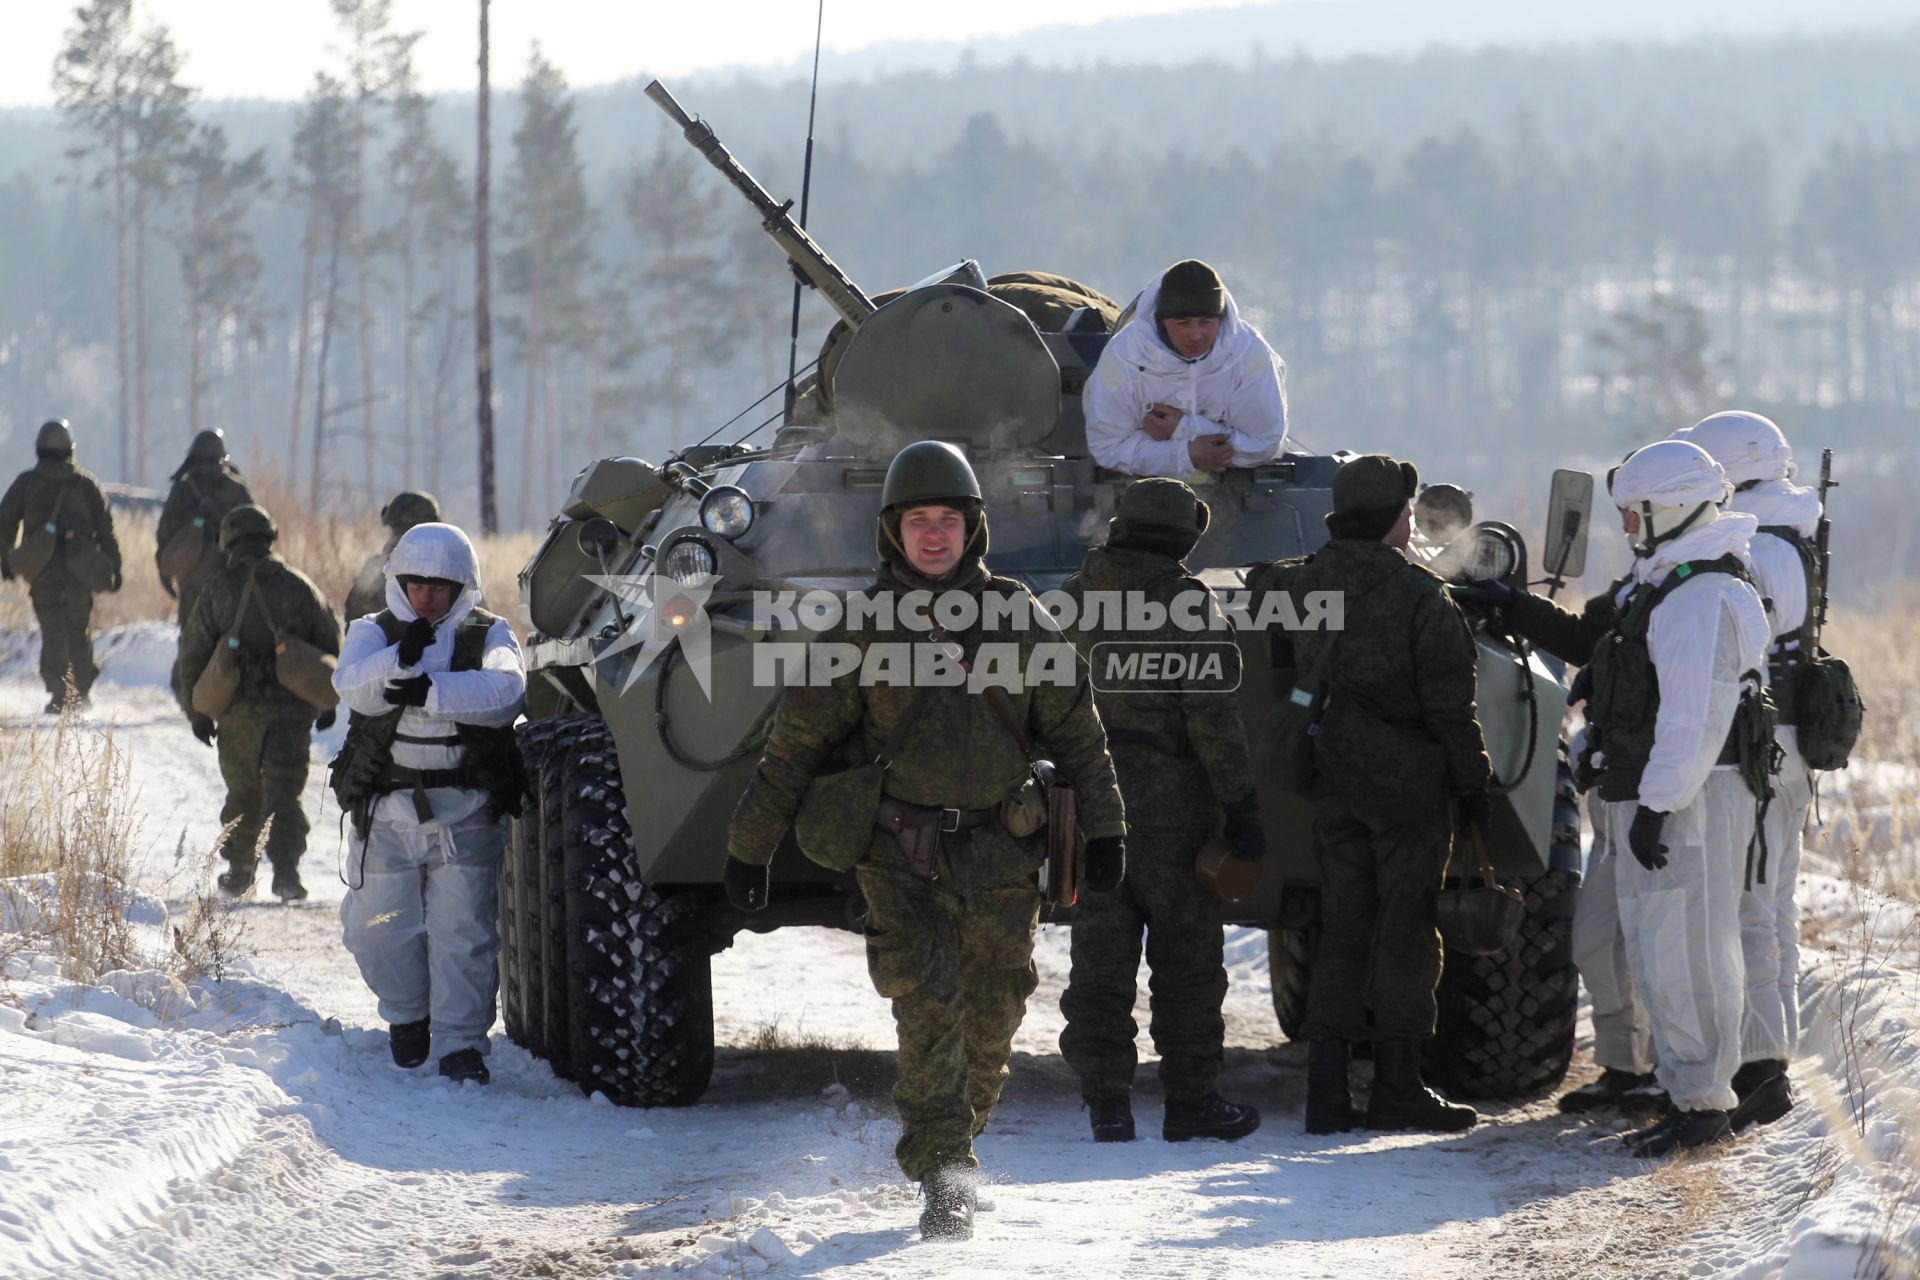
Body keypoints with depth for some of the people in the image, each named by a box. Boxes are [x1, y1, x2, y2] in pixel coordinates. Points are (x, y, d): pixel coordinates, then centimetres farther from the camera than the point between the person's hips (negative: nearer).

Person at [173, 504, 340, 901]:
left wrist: (197, 712, 9)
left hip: (240, 709, 0)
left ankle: (239, 873, 18)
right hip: (293, 710, 0)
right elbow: (331, 645, 7)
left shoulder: (218, 591, -2)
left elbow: (192, 656, 0)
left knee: (243, 792, 13)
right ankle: (285, 868, -15)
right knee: (285, 790, 0)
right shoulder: (300, 586, 2)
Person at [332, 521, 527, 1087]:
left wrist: (431, 690, -27)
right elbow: (353, 687, -14)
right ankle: (407, 1018, 29)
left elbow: (505, 691, -15)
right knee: (381, 929, 4)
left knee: (463, 930, -8)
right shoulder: (373, 633, 7)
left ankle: (460, 1043, -1)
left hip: (465, 813, -1)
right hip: (387, 811, 1)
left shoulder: (488, 635, 6)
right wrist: (401, 659, -33)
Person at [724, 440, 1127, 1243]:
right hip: (899, 852, -2)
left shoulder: (1018, 620, 5)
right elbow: (795, 745, 4)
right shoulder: (863, 628, 1)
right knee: (926, 999, -16)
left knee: (992, 1012, 5)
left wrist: (1104, 830, 5)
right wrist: (749, 846, 3)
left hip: (998, 851, 2)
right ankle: (944, 1174, -16)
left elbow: (1075, 731, 10)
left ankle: (951, 1138, 28)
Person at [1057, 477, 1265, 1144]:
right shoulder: (1188, 602, -9)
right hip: (1168, 797, -5)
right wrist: (1240, 802, -11)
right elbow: (1212, 713, -14)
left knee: (1100, 952, 6)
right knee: (1186, 953, 5)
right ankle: (1190, 1100, 7)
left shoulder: (1072, 600, 8)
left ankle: (1106, 1100, 3)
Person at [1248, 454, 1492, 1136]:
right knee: (1405, 926, 2)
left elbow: (1259, 586, 28)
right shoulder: (1421, 597, -12)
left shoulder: (1299, 586, 4)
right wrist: (1473, 784, -2)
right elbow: (1450, 706, -11)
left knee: (1341, 927, 10)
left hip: (1332, 785, 5)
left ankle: (1326, 1085, 6)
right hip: (1408, 782, -5)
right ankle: (1397, 1085, 3)